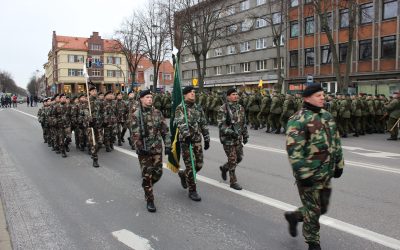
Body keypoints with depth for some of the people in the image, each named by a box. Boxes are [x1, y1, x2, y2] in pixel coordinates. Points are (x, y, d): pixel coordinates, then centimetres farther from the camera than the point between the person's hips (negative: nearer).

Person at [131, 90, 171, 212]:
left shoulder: (157, 112, 4)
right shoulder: (136, 115, -6)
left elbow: (165, 130, 6)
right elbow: (135, 134, -10)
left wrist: (167, 145, 1)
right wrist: (140, 148, -19)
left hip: (157, 148, 4)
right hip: (144, 149, -3)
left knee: (158, 173, 9)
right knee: (147, 175, 1)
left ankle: (147, 185, 41)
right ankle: (149, 200, 14)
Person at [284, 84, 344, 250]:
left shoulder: (327, 115, 9)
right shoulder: (298, 120, -17)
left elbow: (336, 141, 17)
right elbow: (294, 150, -22)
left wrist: (339, 163, 16)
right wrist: (302, 174, -22)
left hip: (326, 173, 8)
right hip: (310, 173, -8)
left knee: (322, 208, 18)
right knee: (313, 209, 6)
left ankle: (293, 216, 41)